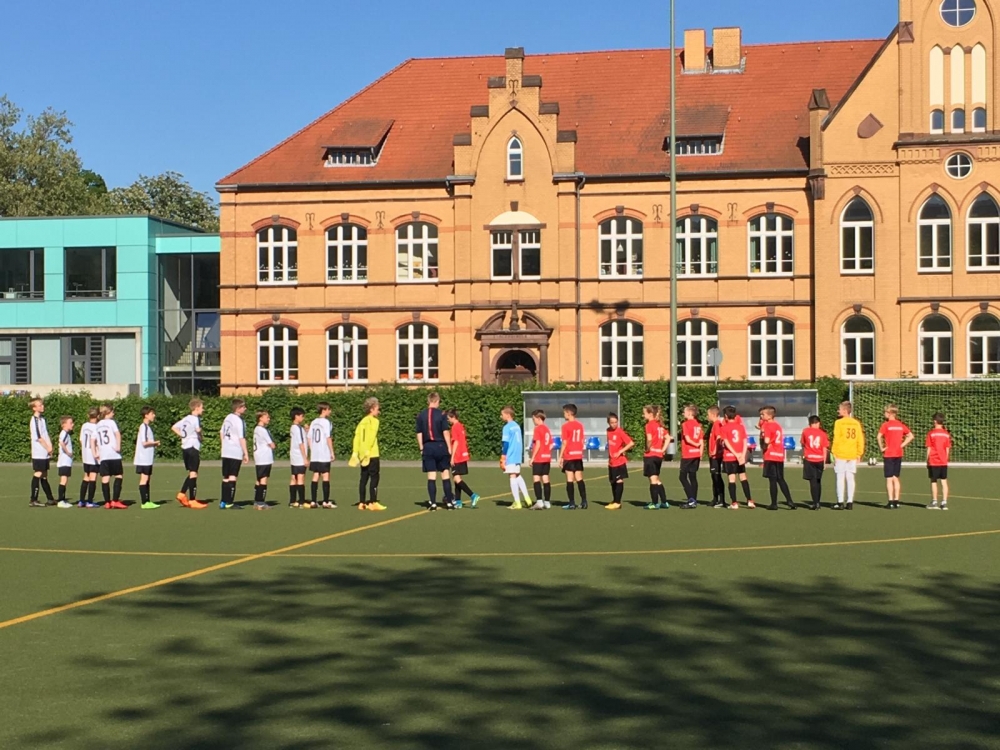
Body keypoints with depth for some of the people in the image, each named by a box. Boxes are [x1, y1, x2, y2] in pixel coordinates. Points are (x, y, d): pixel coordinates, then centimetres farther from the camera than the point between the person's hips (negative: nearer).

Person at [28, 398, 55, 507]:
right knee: (37, 475, -7)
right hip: (38, 454, -8)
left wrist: (50, 447, 2)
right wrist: (47, 448, -9)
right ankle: (33, 500, -5)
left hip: (46, 454, 8)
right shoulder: (34, 420, -10)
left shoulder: (42, 419, 15)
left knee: (44, 476, 13)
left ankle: (50, 499, 18)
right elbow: (38, 437, -15)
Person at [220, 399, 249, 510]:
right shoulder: (239, 420, -14)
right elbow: (241, 438, -16)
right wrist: (246, 454, -13)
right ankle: (230, 503, -5)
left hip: (226, 452, 8)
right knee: (233, 477, -4)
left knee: (225, 478, 12)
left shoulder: (228, 417, 11)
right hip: (236, 453, -8)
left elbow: (221, 433, 19)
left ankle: (223, 502, 15)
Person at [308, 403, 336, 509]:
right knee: (326, 476, -2)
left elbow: (309, 438, 10)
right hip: (324, 455, -6)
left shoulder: (314, 422, 10)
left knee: (315, 477, 8)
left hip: (314, 455, 6)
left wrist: (311, 452, 16)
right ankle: (326, 502, -3)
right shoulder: (326, 422, -9)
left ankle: (313, 502, 8)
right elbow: (328, 438, -12)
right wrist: (332, 452, -7)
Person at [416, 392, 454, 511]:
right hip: (440, 446, -2)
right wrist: (449, 448, -1)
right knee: (445, 474, 7)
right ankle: (449, 502, 8)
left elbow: (419, 434, 5)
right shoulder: (441, 414, -5)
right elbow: (446, 432, -6)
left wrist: (421, 449, 13)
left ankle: (433, 503, 2)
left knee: (431, 476, 4)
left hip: (427, 448, 2)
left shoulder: (421, 415, 3)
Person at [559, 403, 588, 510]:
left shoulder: (566, 426, -10)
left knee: (570, 480, -2)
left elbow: (564, 443, -11)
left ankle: (572, 503, -2)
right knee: (579, 479, 10)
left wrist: (560, 457, -6)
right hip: (579, 456, 6)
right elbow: (582, 441, 10)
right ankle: (584, 501, 8)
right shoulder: (580, 425, 7)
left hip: (569, 456, -6)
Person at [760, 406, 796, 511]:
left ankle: (774, 504, 0)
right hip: (780, 456, 7)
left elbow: (766, 441, -20)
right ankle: (789, 501, 8)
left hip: (770, 456, -7)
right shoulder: (778, 425, 15)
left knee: (772, 480, -3)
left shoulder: (767, 425, -8)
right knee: (780, 479, 13)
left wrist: (763, 447, 0)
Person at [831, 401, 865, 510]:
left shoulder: (839, 423, -7)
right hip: (853, 455, 4)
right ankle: (850, 502, 7)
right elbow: (860, 440, 8)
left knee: (840, 478, 0)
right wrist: (859, 453, 14)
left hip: (840, 455, -4)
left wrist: (834, 452, -5)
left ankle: (840, 502, -2)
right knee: (850, 479, 8)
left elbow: (836, 439, -11)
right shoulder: (856, 423, 7)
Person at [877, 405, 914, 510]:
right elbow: (911, 436, 6)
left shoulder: (886, 425, -10)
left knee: (889, 479, -1)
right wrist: (902, 445, 6)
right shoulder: (901, 425, 6)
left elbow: (879, 436, -24)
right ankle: (896, 501, 11)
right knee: (896, 478, 12)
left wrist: (881, 448, -12)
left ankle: (891, 502, -3)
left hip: (888, 455, -5)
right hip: (899, 454, 5)